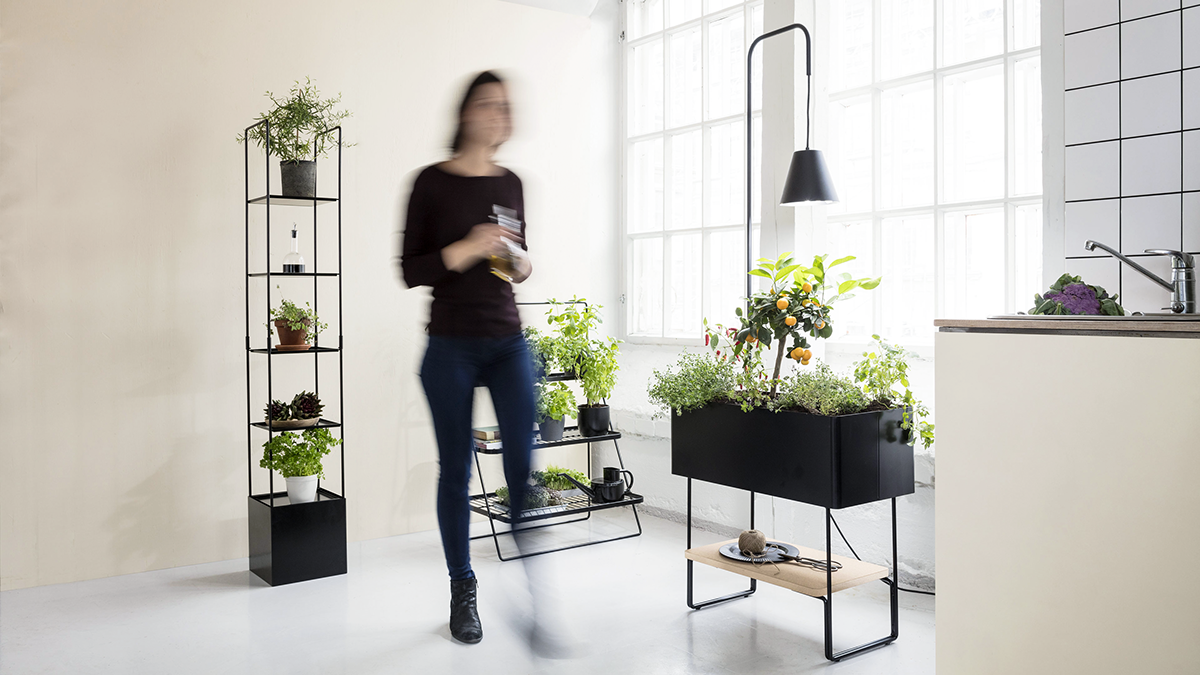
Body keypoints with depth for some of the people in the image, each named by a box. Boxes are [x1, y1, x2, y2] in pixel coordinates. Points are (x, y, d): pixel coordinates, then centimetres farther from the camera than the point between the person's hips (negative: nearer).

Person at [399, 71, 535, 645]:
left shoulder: (512, 184, 10)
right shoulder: (433, 182, -2)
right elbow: (410, 270, -4)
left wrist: (521, 265, -2)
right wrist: (467, 249, -18)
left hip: (508, 342, 3)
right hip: (451, 345, -3)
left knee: (525, 460, -9)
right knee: (455, 469, 6)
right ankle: (462, 591, 22)